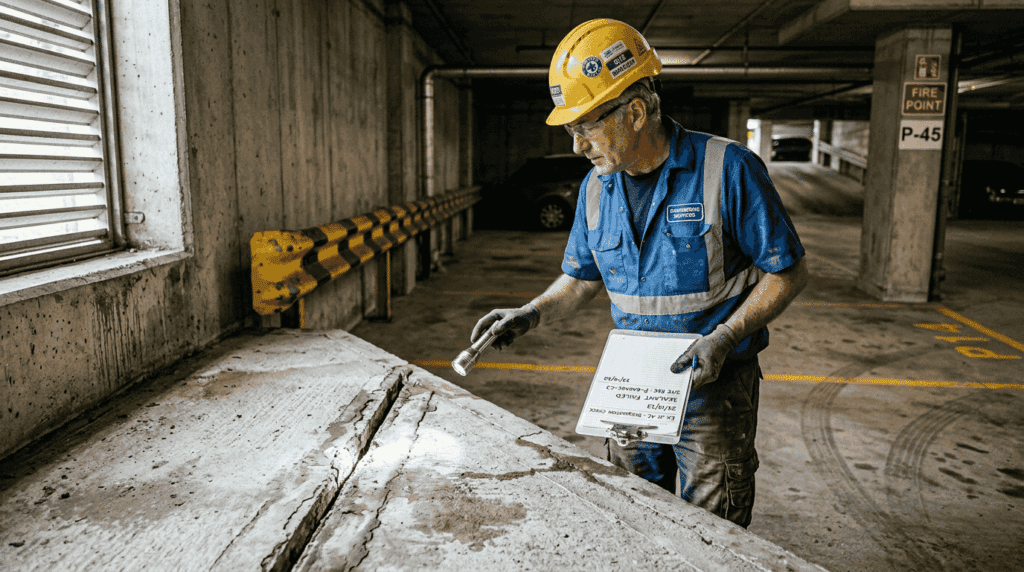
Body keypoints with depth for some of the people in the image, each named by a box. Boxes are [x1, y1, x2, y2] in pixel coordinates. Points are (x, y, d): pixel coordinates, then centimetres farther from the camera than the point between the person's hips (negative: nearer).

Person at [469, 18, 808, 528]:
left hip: (713, 386, -5)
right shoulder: (596, 187, 0)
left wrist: (725, 337, -22)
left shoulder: (727, 170, -17)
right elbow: (581, 278, 12)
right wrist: (531, 314, -5)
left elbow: (787, 273, -11)